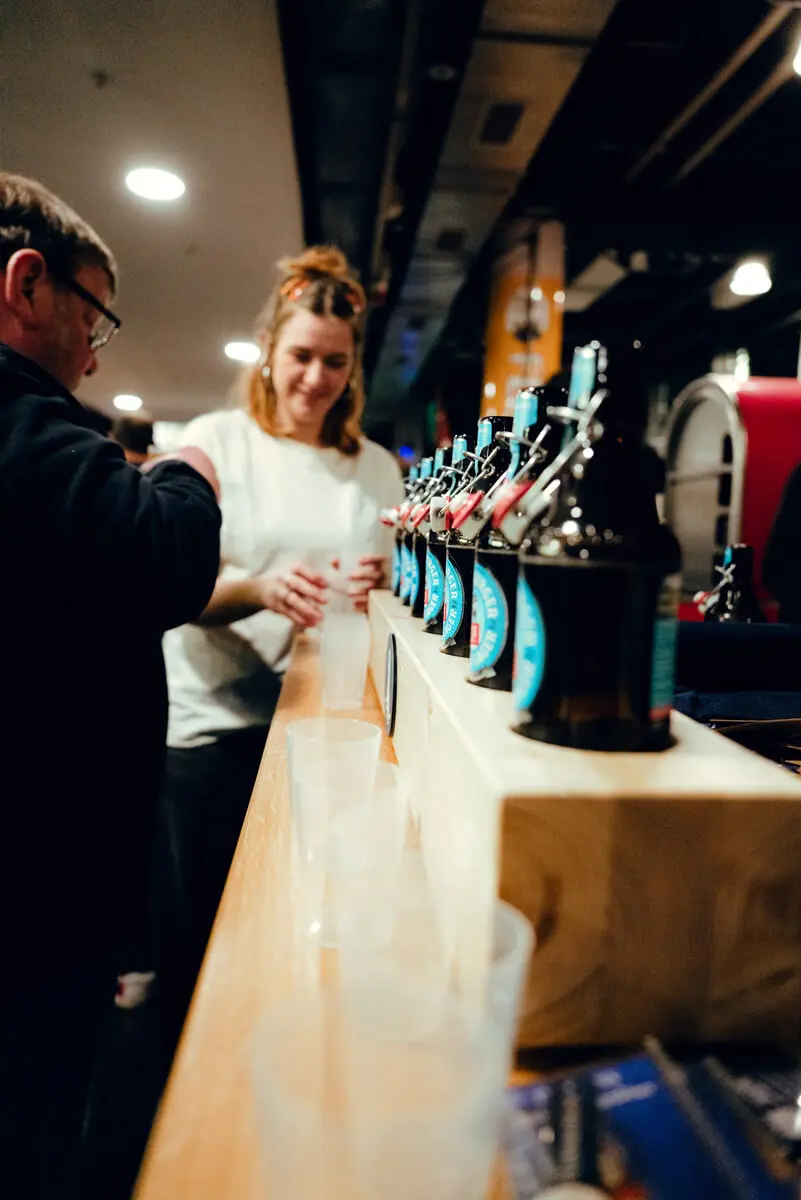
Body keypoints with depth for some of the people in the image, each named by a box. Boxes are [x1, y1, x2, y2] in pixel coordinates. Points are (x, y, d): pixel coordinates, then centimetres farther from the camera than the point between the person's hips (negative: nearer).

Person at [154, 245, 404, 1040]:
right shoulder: (215, 440, 0)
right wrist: (260, 590, -27)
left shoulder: (377, 467, 8)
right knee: (198, 940, 9)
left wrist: (376, 589, -12)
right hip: (216, 721, -2)